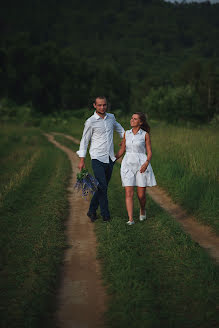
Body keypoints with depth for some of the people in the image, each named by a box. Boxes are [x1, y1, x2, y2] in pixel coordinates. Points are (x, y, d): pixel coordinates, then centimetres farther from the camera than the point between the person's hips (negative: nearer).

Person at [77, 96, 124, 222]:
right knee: (102, 187, -11)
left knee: (103, 187, 9)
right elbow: (84, 140, 0)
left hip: (110, 159, 5)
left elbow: (120, 129, 30)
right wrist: (82, 160, -4)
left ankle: (92, 211, 22)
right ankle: (106, 215, -3)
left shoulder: (111, 117, 9)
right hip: (98, 159, -5)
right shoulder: (91, 122, -6)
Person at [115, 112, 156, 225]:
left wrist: (146, 163, -18)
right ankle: (130, 219, -9)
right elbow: (122, 150, 16)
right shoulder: (127, 133, 9)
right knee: (129, 193, -10)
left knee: (141, 194, 2)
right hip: (128, 165, 2)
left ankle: (142, 209, 34)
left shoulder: (145, 134, 0)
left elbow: (149, 152, 0)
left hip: (141, 165, -2)